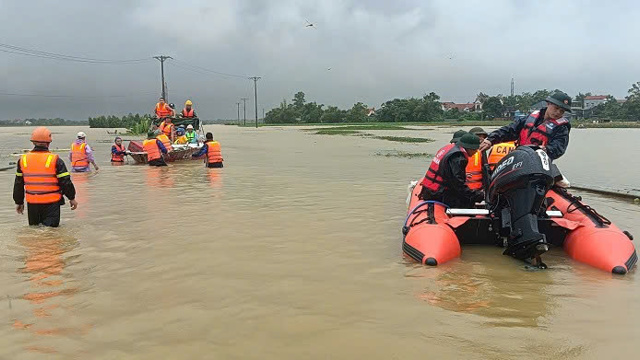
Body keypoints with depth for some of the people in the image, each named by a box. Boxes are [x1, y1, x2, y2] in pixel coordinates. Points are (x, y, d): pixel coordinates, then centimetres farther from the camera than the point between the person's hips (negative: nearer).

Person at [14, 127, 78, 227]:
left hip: (32, 204, 4)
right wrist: (72, 198, 6)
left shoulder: (23, 160, 2)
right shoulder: (55, 160, -11)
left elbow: (18, 184, 10)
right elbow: (65, 182, -8)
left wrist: (19, 202, 21)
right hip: (51, 204, -4)